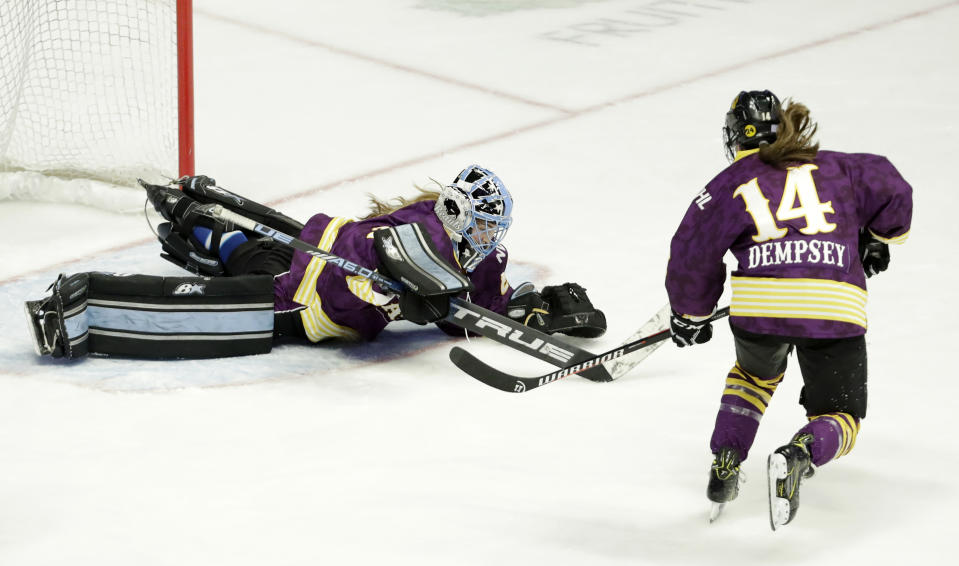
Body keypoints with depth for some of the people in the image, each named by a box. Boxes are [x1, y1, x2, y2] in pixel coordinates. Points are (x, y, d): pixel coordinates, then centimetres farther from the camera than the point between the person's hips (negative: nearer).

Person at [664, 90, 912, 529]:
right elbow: (890, 189, 15)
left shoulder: (730, 184, 14)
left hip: (760, 308, 1)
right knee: (837, 417, 14)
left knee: (756, 374, 35)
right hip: (836, 309, 0)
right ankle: (798, 457, -20)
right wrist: (878, 239, 33)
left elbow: (691, 253, 10)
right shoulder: (834, 168, 19)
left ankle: (724, 460, 20)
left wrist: (690, 315, 24)